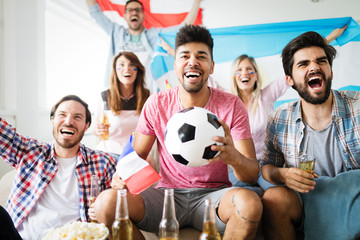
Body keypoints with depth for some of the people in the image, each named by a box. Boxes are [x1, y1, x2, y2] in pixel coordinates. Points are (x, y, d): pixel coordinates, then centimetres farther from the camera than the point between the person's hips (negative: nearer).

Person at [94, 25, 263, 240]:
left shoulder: (232, 105, -6)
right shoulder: (156, 104, -2)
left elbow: (253, 176, -10)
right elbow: (137, 155, 8)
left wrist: (235, 157, -35)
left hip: (214, 194, 0)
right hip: (168, 193, 1)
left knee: (249, 202, -35)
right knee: (106, 203, -25)